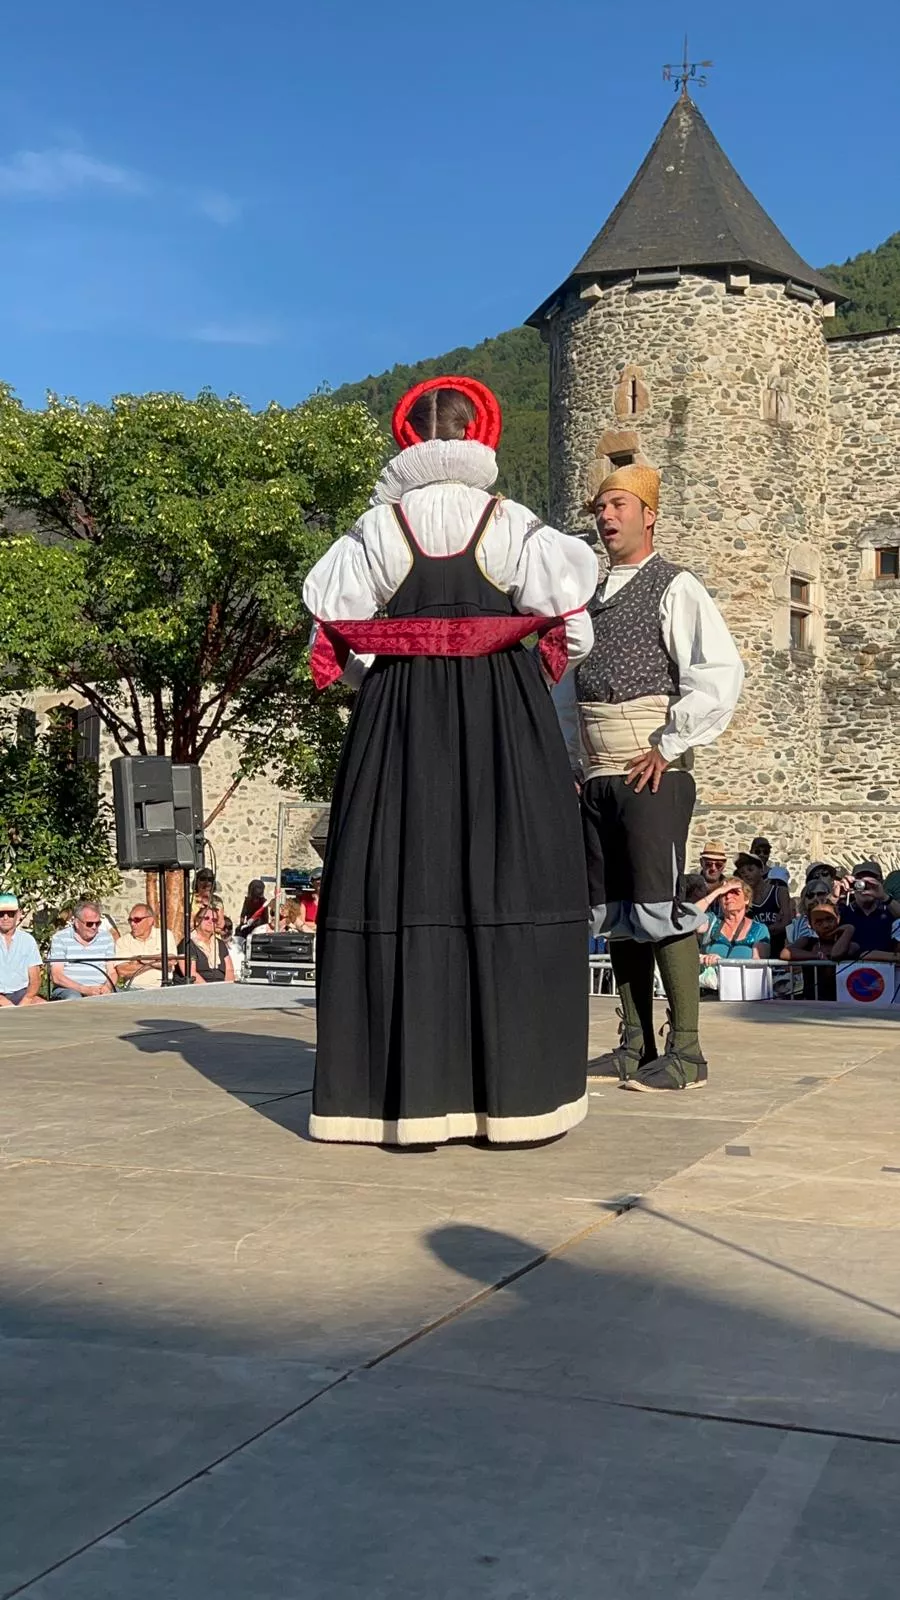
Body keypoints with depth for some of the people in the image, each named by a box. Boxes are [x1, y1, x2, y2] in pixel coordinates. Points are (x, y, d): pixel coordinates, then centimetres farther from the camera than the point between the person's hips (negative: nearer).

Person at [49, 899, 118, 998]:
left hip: (100, 989, 2)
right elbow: (56, 976, -6)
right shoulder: (60, 938, 2)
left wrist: (107, 987, -13)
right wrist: (84, 989, -18)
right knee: (74, 999, -38)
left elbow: (112, 972, 11)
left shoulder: (106, 937, 13)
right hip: (69, 989, -2)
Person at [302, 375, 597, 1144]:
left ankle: (406, 1093, 1)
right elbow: (570, 629, -2)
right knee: (505, 883, 1)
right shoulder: (513, 525, 1)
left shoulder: (377, 527, 4)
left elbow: (337, 636, 0)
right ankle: (512, 1090, 1)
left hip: (398, 718, 1)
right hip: (504, 715, -1)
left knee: (402, 884, 2)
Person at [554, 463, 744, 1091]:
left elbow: (722, 674, -13)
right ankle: (635, 1044, 13)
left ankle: (686, 1052, -6)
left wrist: (669, 744, -13)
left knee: (660, 902, -11)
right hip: (596, 775, 7)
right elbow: (565, 692, 25)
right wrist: (570, 764, 15)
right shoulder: (590, 598, 19)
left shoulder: (675, 587, -2)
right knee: (614, 910, 7)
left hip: (653, 772, -7)